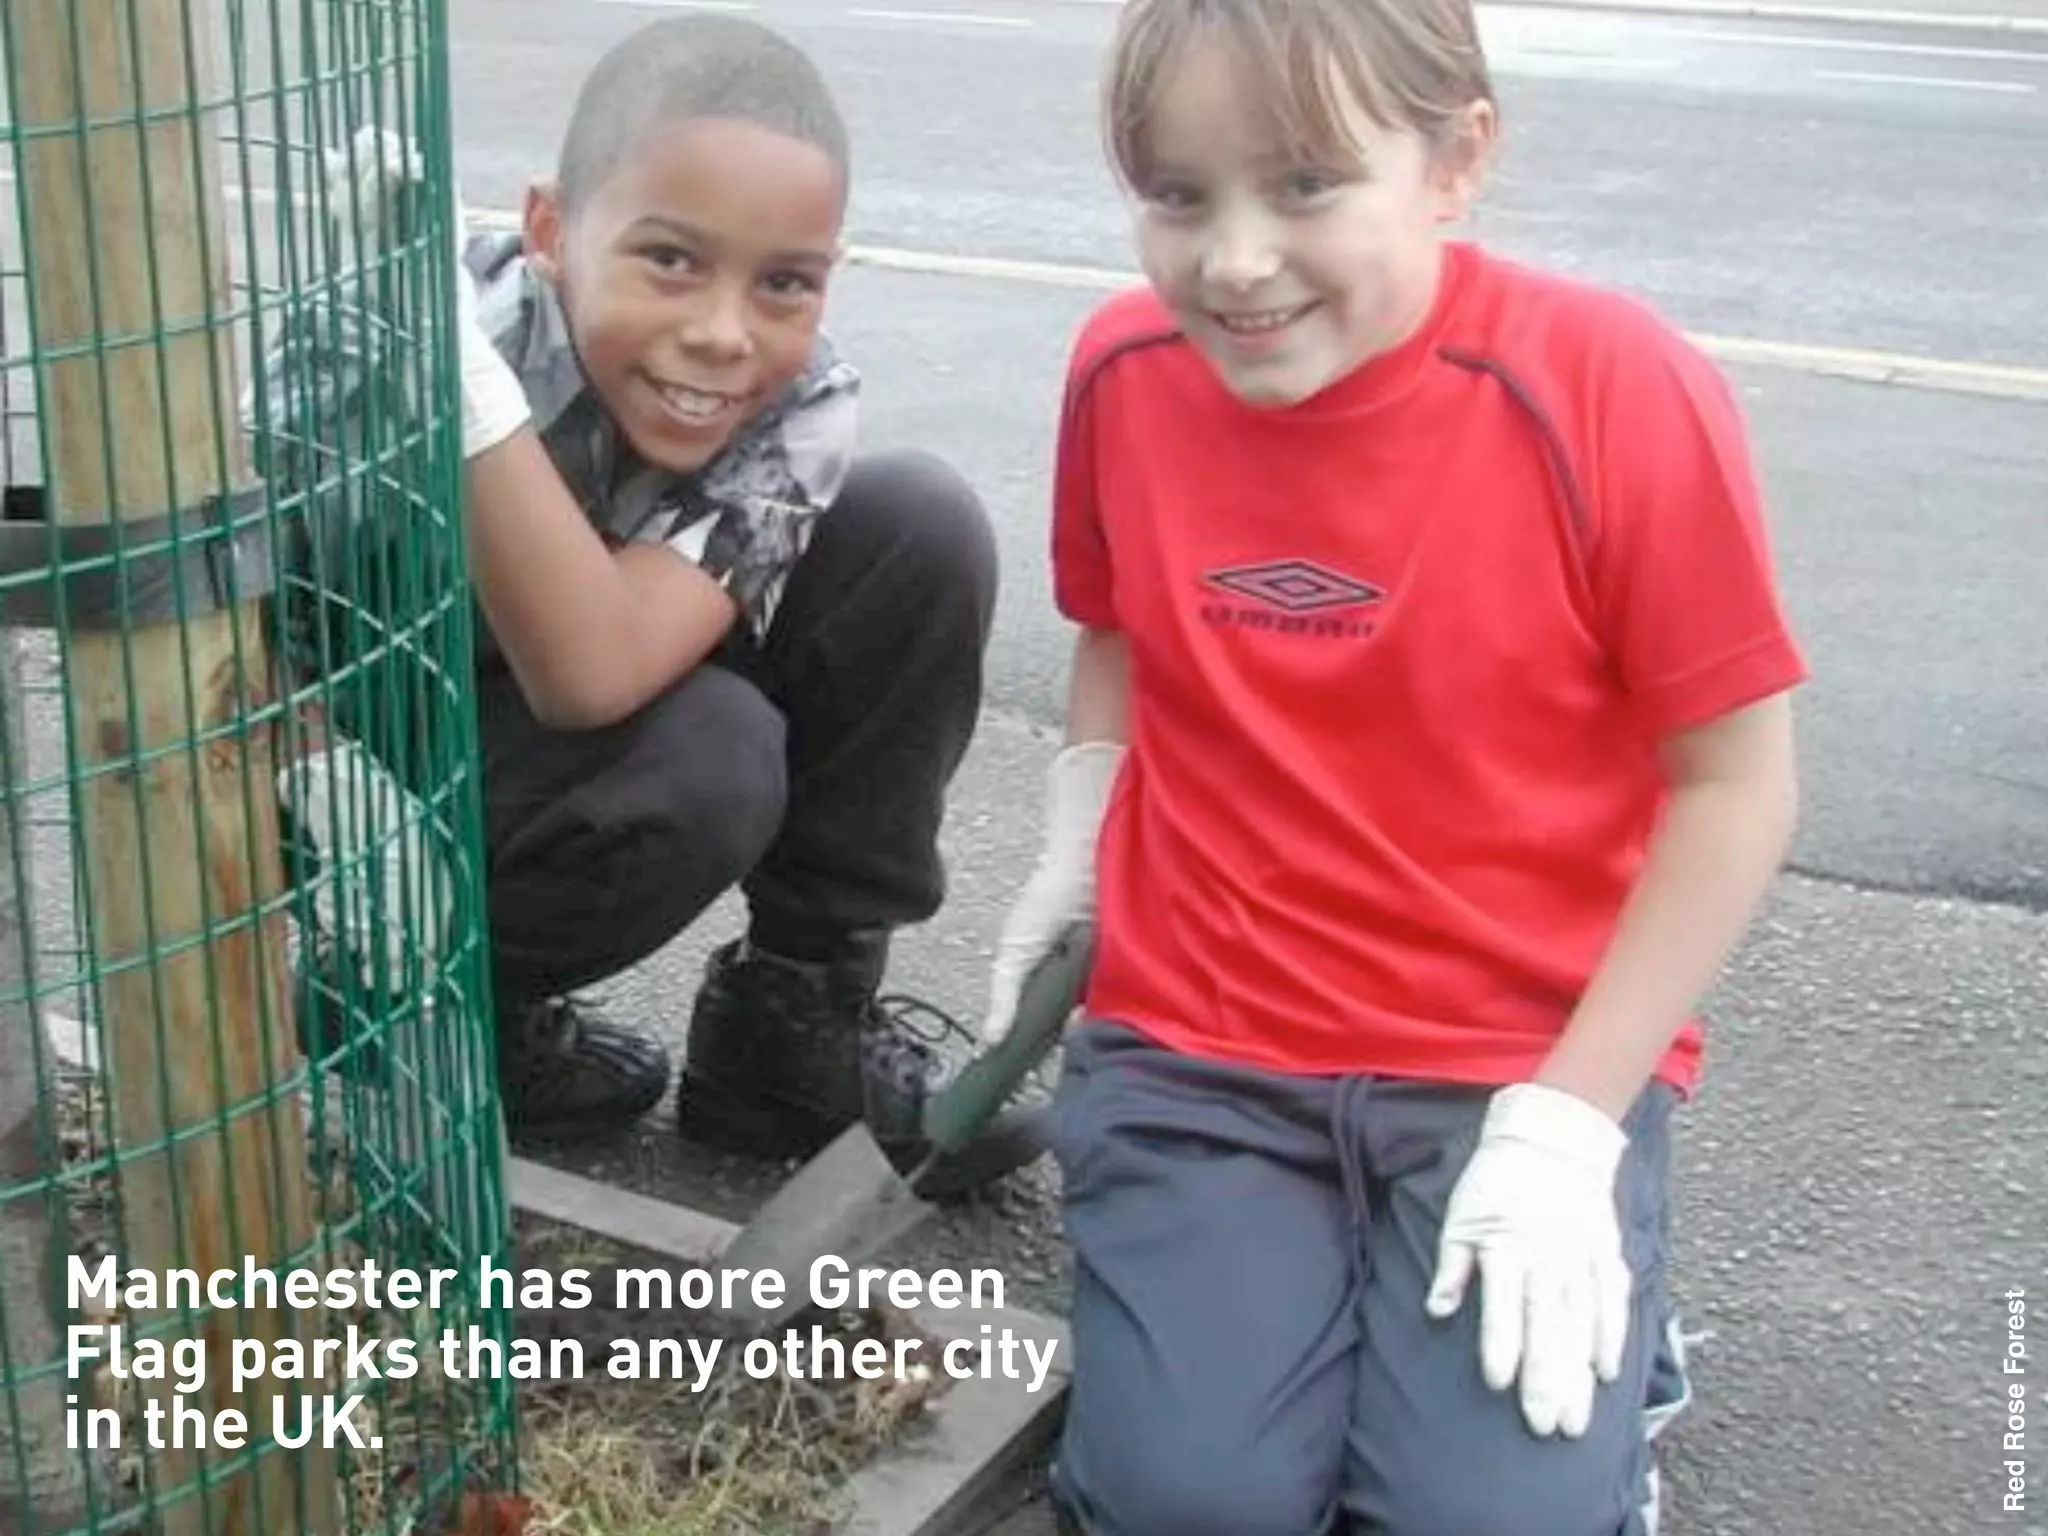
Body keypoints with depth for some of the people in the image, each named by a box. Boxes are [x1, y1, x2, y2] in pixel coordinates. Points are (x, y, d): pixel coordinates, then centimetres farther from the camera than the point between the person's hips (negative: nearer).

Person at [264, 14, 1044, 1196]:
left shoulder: (800, 408, -23)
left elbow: (591, 675, -39)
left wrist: (463, 369, -47)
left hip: (568, 741, 4)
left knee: (923, 531, -17)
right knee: (701, 770, -32)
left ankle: (800, 1023, -3)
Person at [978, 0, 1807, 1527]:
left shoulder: (1612, 388, -19)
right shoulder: (1124, 371, -6)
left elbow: (1736, 785, -11)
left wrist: (1568, 1116, -15)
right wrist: (1076, 855, -1)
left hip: (1528, 1054, -2)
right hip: (1200, 1044, 3)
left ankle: (1600, 1320, 16)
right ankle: (1297, 1278, 18)